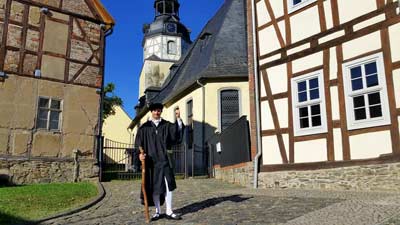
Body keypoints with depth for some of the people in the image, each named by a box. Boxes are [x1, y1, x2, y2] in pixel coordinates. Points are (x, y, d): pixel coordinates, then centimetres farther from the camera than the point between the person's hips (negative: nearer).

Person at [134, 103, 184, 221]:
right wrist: (139, 154, -15)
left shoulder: (167, 125, 7)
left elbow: (178, 132, -10)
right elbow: (138, 143, 3)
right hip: (150, 160, 0)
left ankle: (169, 212, 4)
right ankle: (158, 212, 16)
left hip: (163, 159, 0)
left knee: (168, 185, -5)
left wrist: (178, 118, -24)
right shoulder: (144, 127, 6)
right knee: (154, 187, 5)